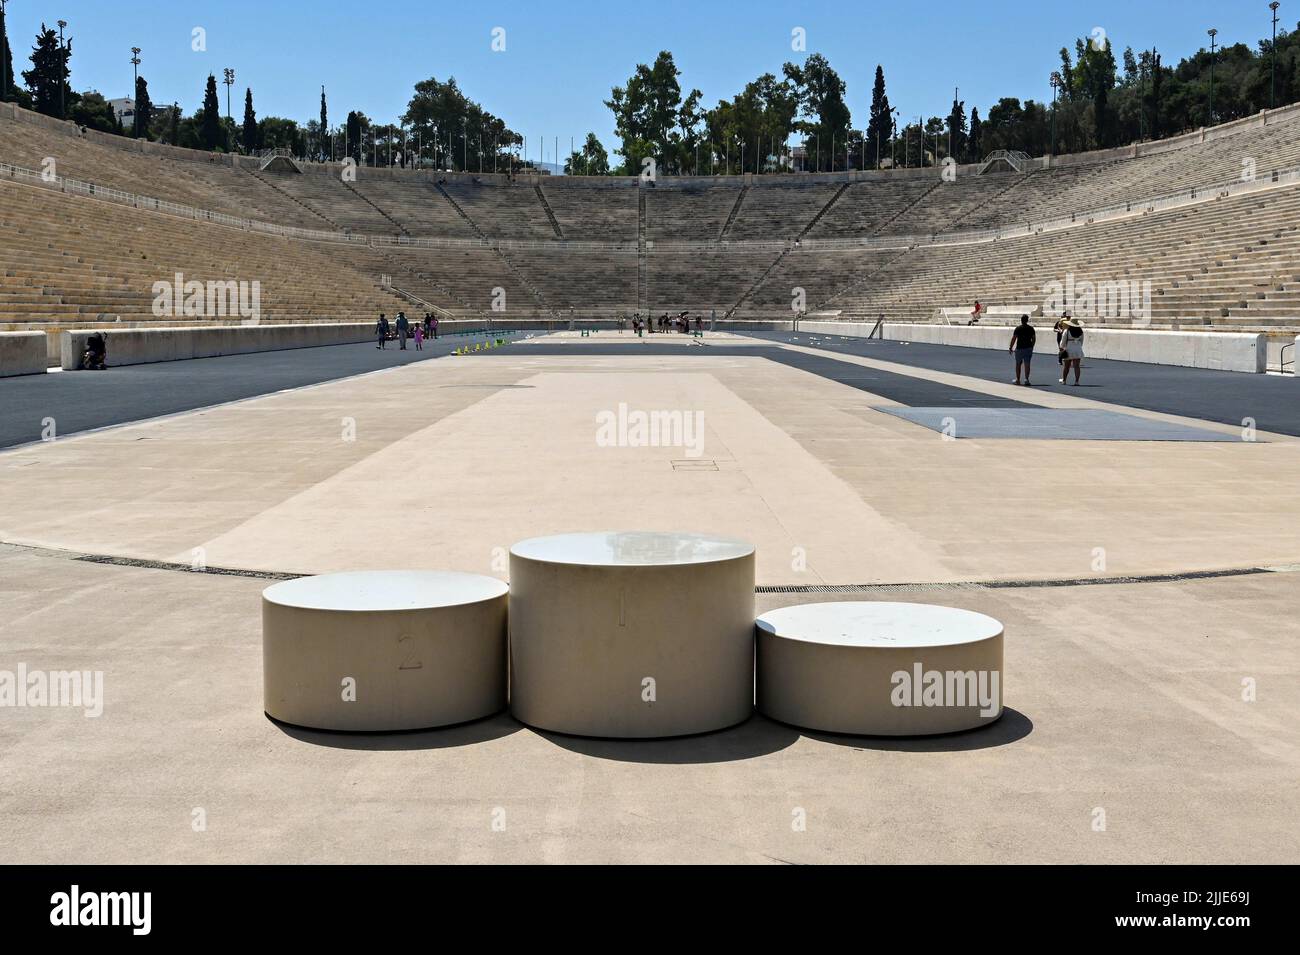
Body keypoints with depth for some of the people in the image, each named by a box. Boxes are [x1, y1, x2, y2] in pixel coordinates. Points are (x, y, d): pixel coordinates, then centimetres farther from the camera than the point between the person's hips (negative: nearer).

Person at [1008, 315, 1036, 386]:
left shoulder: (1018, 328, -7)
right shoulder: (1031, 328, 1)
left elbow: (1014, 338, -9)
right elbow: (1034, 339, 5)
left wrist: (1010, 347, -1)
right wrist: (1031, 346, 18)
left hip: (1019, 348, -2)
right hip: (1028, 348, 2)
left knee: (1018, 364, 11)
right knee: (1027, 364, 1)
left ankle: (1018, 380, 16)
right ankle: (1026, 379, -7)